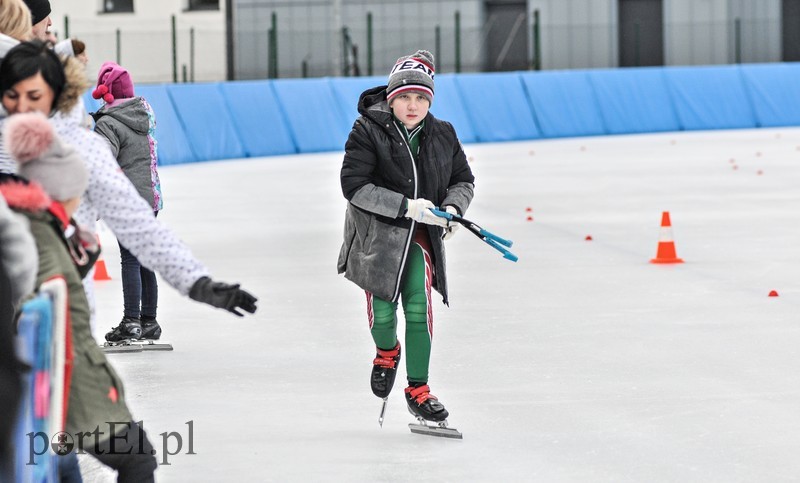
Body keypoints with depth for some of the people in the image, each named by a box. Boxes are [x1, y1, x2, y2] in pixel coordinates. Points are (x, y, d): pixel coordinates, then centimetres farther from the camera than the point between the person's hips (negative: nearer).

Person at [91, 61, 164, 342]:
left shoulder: (108, 124, -13)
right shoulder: (145, 111, 11)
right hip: (151, 196, 8)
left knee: (130, 260, -6)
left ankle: (131, 322, -7)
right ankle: (149, 321, 17)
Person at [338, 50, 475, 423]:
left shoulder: (442, 136, 0)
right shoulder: (368, 132, -13)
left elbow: (463, 180, 12)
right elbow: (354, 185, -19)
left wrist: (452, 208, -11)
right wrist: (406, 206, -25)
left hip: (421, 237, 2)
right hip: (376, 234, -2)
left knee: (419, 308, -9)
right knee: (381, 309, 2)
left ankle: (418, 389, 3)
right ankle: (387, 352, 38)